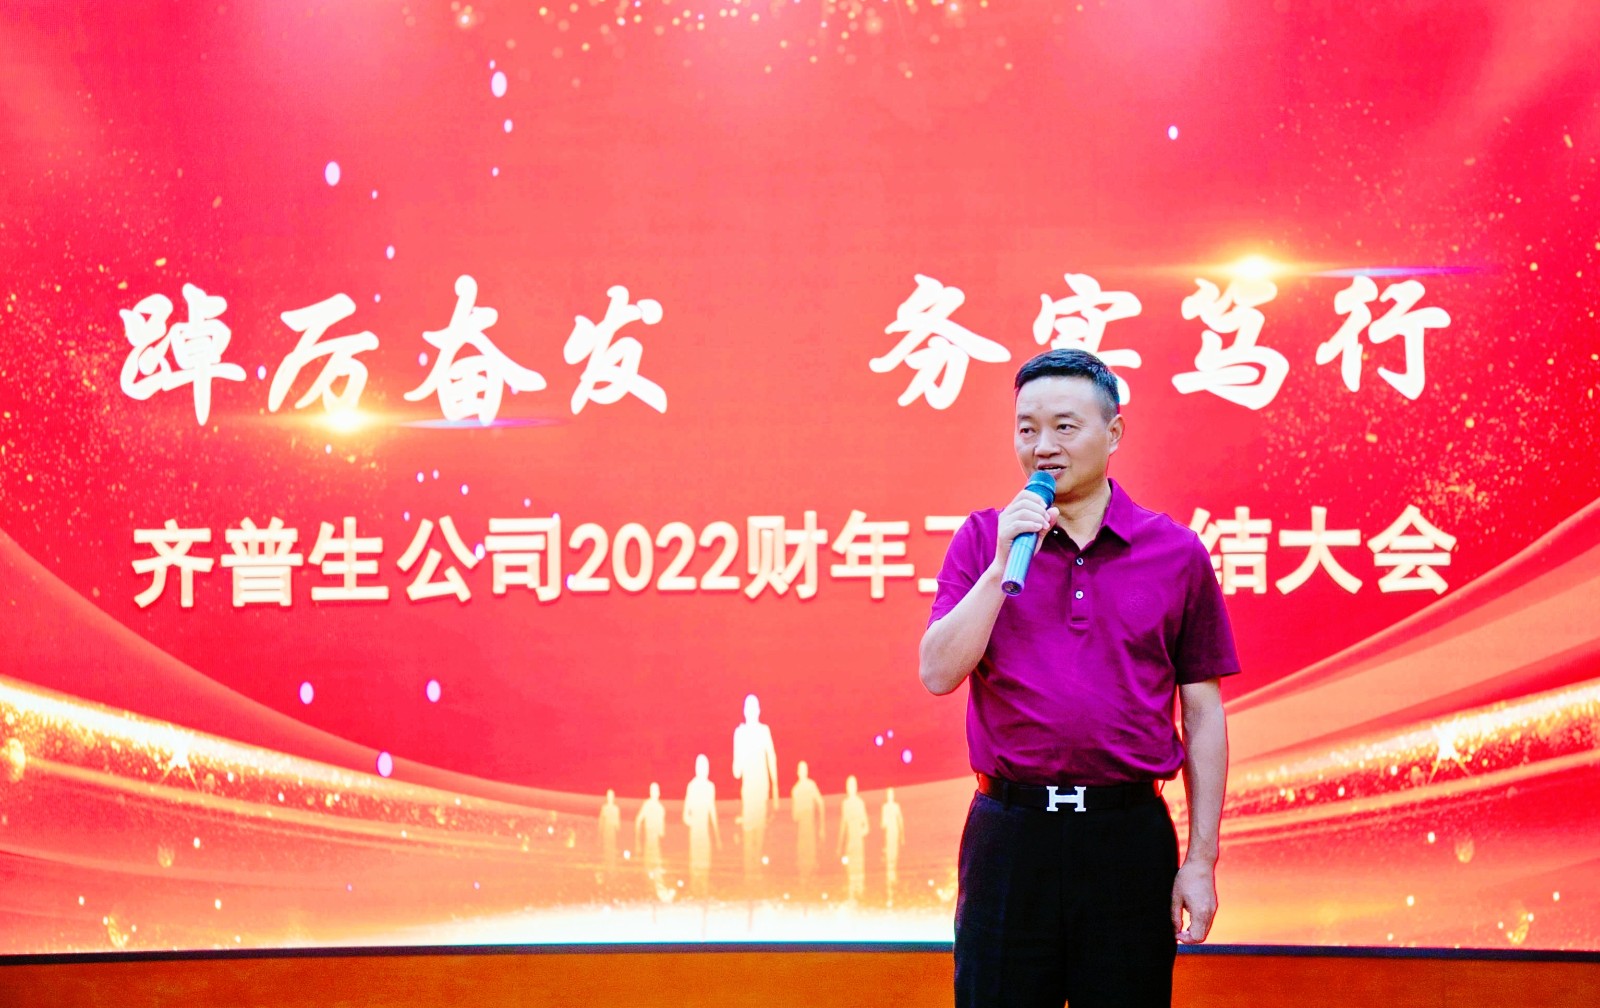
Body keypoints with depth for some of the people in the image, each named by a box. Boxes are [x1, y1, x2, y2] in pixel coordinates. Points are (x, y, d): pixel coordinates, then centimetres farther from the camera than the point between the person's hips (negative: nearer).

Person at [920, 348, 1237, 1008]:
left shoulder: (1176, 553, 4)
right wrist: (1004, 563, -13)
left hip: (1130, 836, 0)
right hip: (1010, 834, 0)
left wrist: (1201, 861, 1)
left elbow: (1203, 715, 6)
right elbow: (939, 673, -5)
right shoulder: (982, 539, 6)